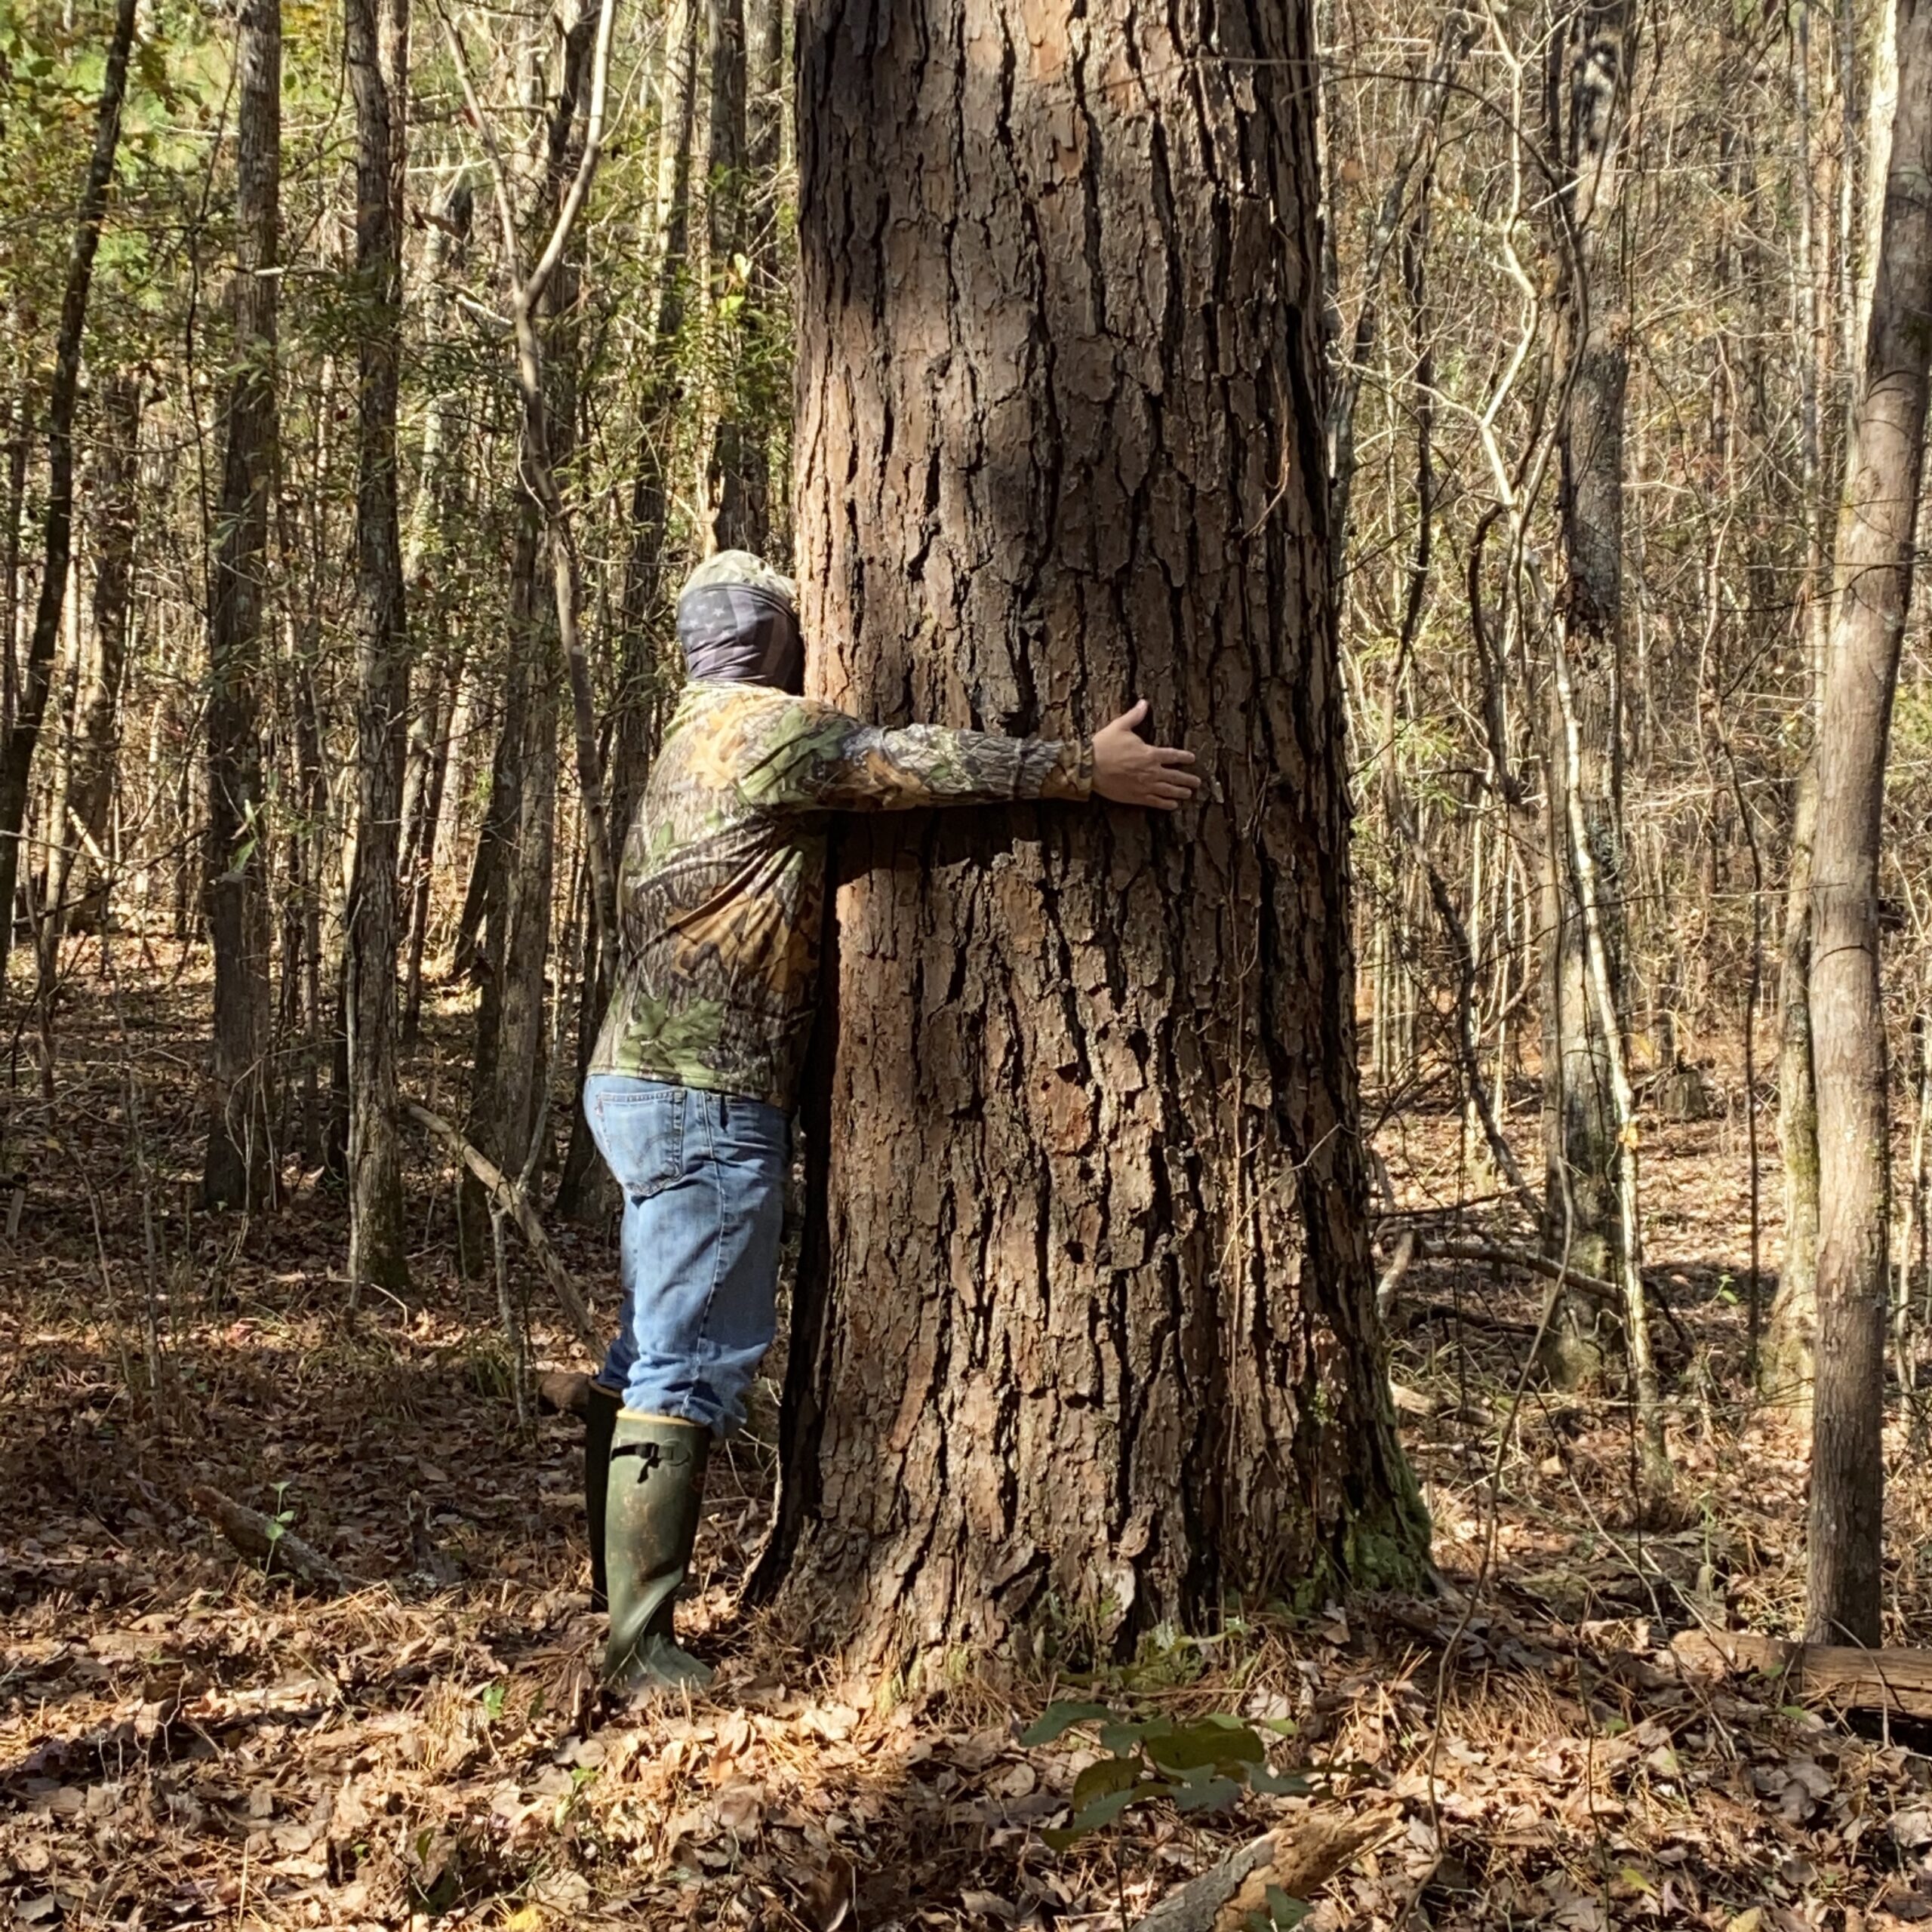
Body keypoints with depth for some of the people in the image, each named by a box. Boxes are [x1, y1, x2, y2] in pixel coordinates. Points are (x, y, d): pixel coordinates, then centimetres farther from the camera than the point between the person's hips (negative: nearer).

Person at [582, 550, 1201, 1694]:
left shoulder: (697, 739, 21)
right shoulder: (765, 724, -11)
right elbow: (919, 764, -17)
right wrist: (1085, 769, -14)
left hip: (649, 1085, 10)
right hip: (705, 1097, -10)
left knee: (653, 1362, 14)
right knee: (690, 1372, -9)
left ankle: (622, 1608, 21)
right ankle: (641, 1650, -8)